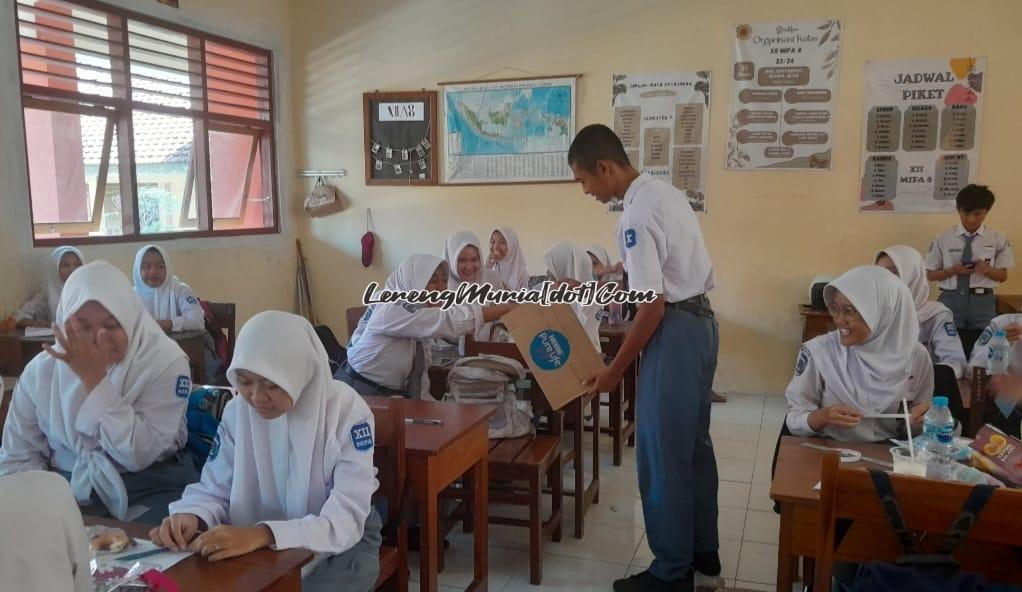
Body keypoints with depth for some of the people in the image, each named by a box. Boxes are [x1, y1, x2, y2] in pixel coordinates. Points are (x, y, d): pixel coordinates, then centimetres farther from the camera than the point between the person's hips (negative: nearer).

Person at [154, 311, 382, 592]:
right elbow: (213, 491, -1)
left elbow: (346, 520, -28)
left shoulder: (347, 412, -21)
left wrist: (263, 535, -42)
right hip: (258, 545, 3)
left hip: (341, 543, -3)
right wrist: (191, 516, -25)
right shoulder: (237, 410, -6)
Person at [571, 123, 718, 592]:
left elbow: (653, 304, -22)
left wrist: (615, 370, -14)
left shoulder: (637, 215, -20)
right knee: (694, 445, 19)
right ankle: (703, 549, 33)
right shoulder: (665, 193, 10)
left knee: (662, 455, 1)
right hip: (700, 321, 10)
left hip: (675, 331, -10)